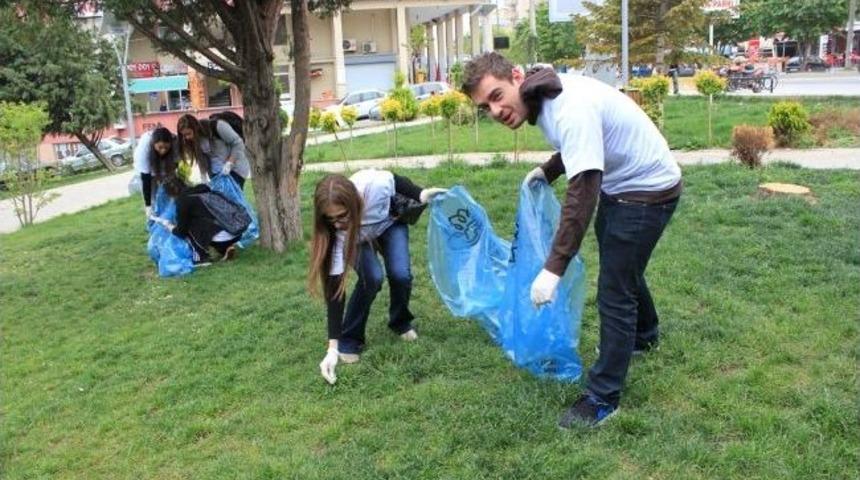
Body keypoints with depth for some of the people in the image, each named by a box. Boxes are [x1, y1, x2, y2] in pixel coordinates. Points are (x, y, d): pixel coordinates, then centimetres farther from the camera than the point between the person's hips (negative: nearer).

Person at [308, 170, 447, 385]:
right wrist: (333, 347, -39)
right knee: (372, 278, -28)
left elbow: (397, 181, -16)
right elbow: (334, 288, -38)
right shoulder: (336, 233, -40)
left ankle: (401, 322, 12)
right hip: (356, 238, -1)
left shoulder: (375, 184, -43)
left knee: (400, 274, -21)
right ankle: (349, 341, -6)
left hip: (390, 223, 1)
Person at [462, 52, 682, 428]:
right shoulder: (545, 97, -5)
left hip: (647, 190, -10)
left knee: (614, 291, -8)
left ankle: (602, 399, 4)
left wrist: (553, 268, -41)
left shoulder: (571, 110, -34)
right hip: (618, 183, 10)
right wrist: (547, 170, 2)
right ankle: (643, 337, 54)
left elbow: (582, 195, -39)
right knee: (622, 268, 28)